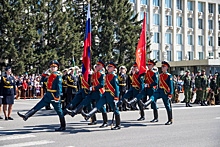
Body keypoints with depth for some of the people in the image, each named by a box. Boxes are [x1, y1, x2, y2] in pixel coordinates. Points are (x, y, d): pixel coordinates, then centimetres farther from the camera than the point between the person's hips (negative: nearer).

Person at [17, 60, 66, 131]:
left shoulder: (58, 76, -11)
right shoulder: (51, 76, 13)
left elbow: (59, 87, -17)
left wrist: (57, 97, -22)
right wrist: (45, 73, 12)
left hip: (54, 96, -8)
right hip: (48, 95, 8)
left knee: (59, 111, 0)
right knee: (38, 106, 4)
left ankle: (63, 127, 8)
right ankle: (26, 116, 3)